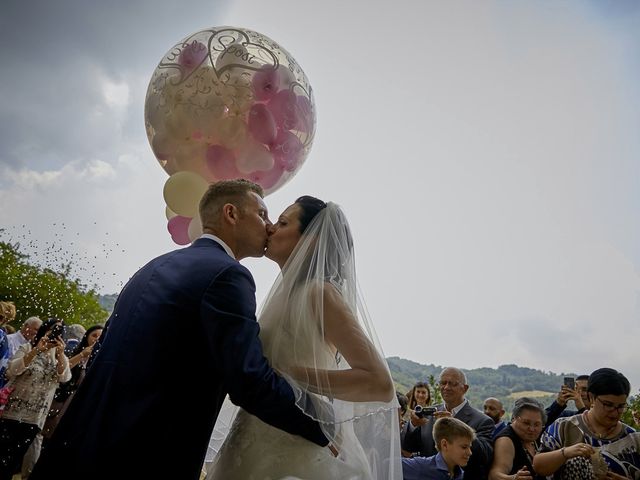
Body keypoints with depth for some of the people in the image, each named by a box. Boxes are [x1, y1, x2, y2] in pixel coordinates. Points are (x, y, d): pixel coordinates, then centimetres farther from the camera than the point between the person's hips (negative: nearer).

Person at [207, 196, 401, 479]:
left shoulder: (320, 292, -16)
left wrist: (288, 375, -23)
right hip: (262, 444, 8)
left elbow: (380, 383, -23)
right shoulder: (290, 292, 9)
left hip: (288, 451, -7)